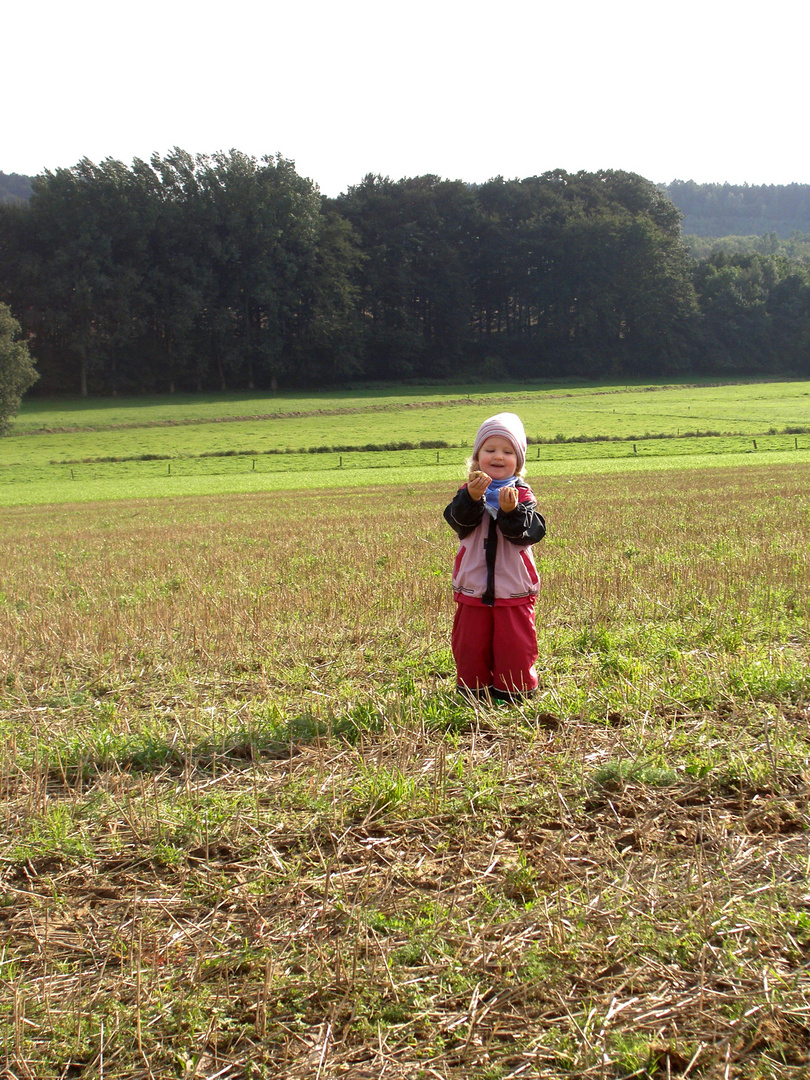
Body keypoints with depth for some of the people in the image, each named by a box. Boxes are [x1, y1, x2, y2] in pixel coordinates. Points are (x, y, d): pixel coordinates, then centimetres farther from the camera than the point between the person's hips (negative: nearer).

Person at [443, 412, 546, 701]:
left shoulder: (523, 495, -1)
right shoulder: (466, 492, 1)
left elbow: (531, 532, -14)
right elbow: (458, 520, -18)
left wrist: (512, 511, -31)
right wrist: (472, 498, -37)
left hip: (514, 591, -1)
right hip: (473, 589, 1)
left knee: (515, 647, 4)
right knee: (470, 645, 9)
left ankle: (514, 695, 20)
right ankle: (473, 692, 25)